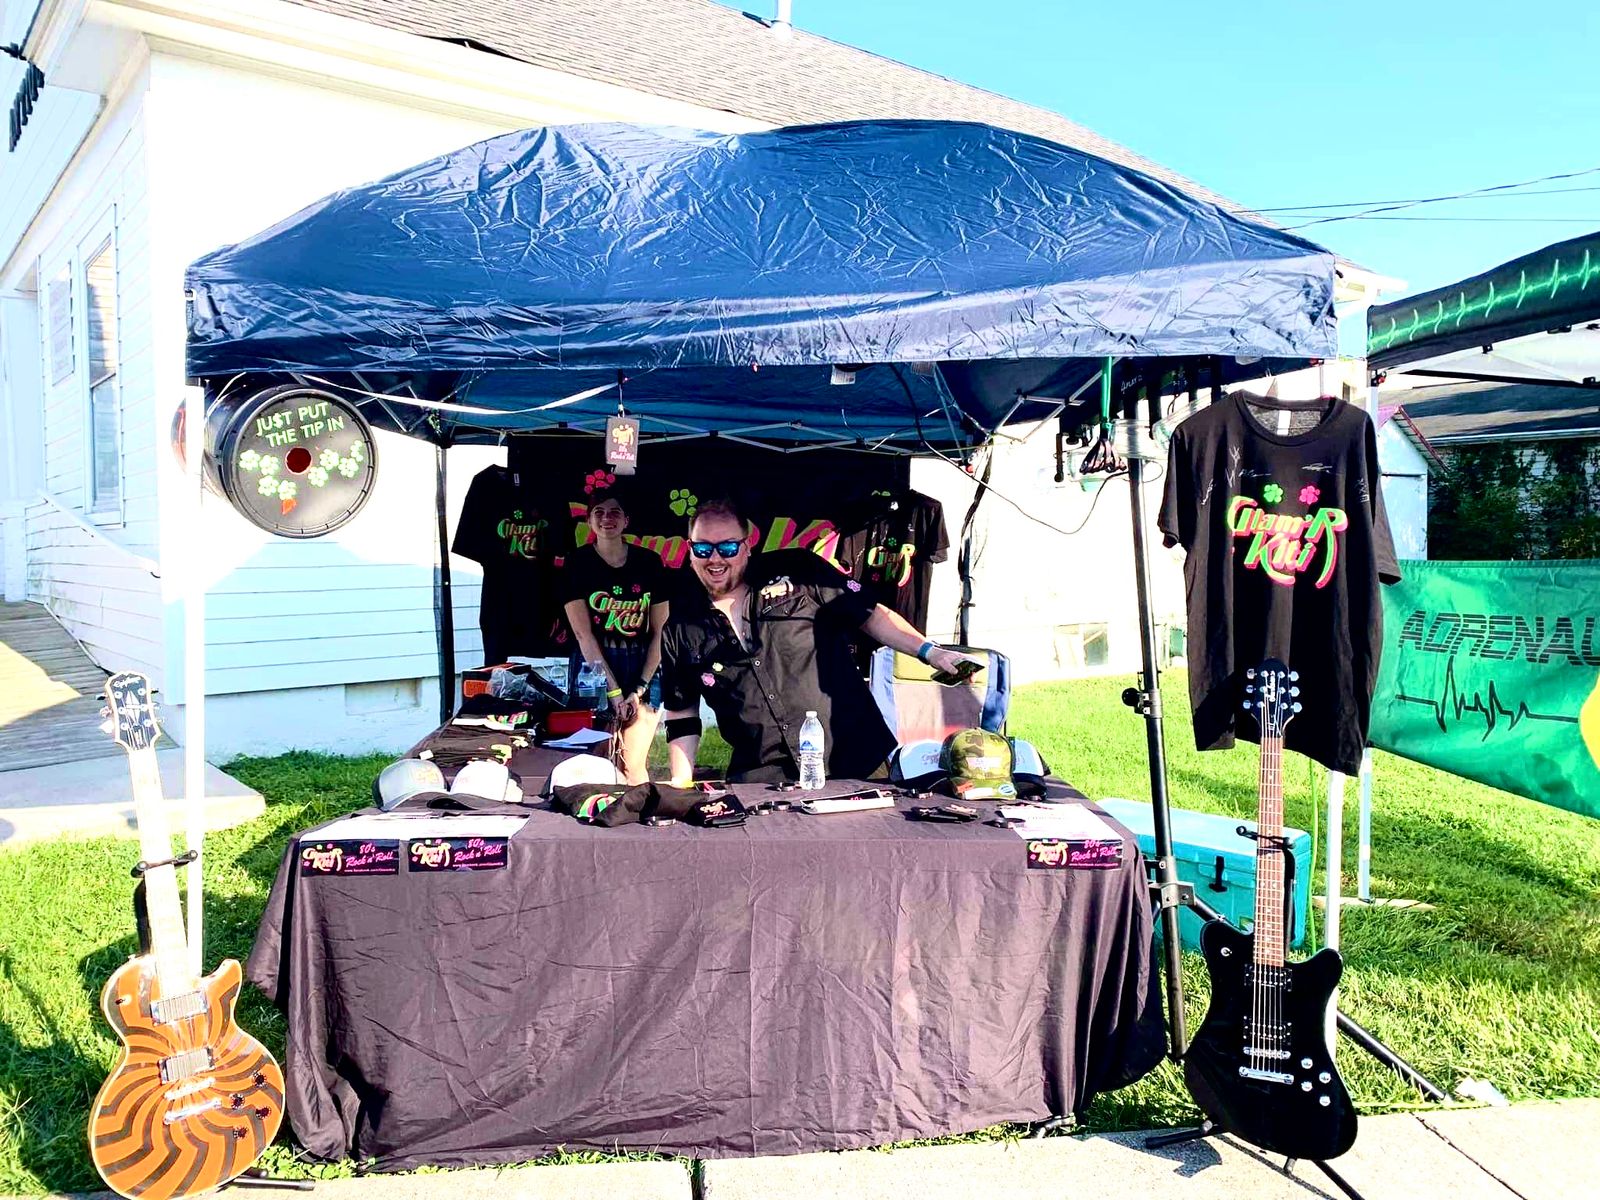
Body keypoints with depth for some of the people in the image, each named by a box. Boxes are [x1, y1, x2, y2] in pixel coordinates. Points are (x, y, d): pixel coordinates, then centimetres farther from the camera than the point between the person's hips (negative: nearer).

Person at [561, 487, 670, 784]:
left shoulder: (650, 563, 2)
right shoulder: (578, 564, -1)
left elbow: (660, 631, 2)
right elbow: (583, 634, -7)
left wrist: (639, 688, -5)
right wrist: (614, 691, -12)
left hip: (642, 669, 1)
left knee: (634, 765, -3)